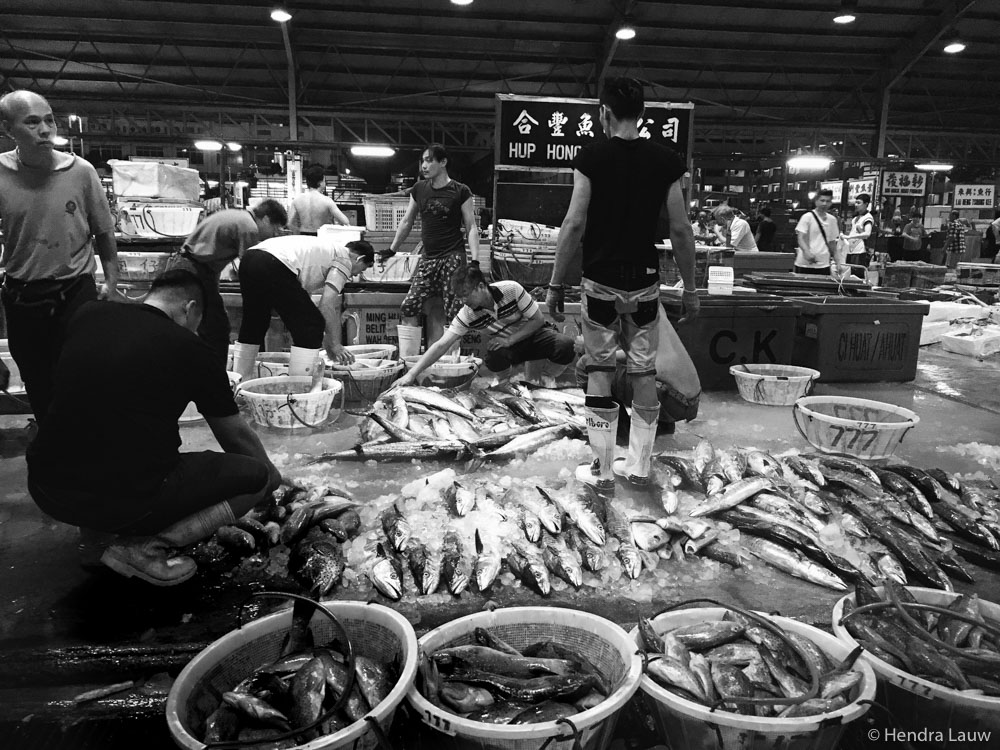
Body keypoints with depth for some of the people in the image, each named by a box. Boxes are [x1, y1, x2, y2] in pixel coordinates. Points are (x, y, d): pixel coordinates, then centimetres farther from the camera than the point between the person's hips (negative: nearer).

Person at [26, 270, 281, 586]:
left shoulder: (86, 315, 5)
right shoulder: (189, 349, -7)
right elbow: (237, 437, 5)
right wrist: (272, 475, 25)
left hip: (45, 492, 7)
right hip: (123, 504, -6)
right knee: (260, 475, 4)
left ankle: (98, 527, 18)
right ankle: (145, 547, -8)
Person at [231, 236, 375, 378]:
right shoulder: (345, 260, 9)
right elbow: (327, 305, -4)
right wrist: (334, 344, 5)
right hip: (274, 266, -10)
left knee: (253, 325, 25)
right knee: (311, 326, 0)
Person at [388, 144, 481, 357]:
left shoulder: (460, 192, -3)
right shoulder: (419, 190, 10)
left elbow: (471, 227, -3)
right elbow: (406, 223, 19)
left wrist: (475, 261, -14)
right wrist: (391, 251, 19)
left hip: (452, 258, -4)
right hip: (428, 257, 5)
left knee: (450, 312, -8)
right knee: (409, 309, -5)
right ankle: (409, 360, 2)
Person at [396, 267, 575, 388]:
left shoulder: (511, 289, -24)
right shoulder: (467, 314, -18)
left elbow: (538, 319, -15)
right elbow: (442, 345, -21)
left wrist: (510, 339, -26)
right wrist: (412, 374, -29)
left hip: (535, 334, 0)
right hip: (508, 347, 1)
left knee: (565, 346, -31)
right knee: (493, 358, -36)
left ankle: (547, 378, 1)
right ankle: (505, 381, 1)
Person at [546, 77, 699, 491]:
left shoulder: (591, 156, -5)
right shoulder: (666, 160, 2)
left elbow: (574, 224, -10)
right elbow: (680, 229, 1)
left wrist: (555, 284, -4)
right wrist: (690, 288, 9)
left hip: (601, 280, -2)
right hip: (644, 281, 2)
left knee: (600, 370, 6)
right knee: (644, 371, 10)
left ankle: (602, 470, 10)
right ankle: (639, 465, 20)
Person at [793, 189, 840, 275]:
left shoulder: (832, 219, 12)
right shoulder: (807, 217, -3)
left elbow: (832, 242, 20)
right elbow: (800, 238, -10)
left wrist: (836, 261, 14)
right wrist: (806, 251, -28)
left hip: (824, 265, 4)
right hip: (805, 263, -4)